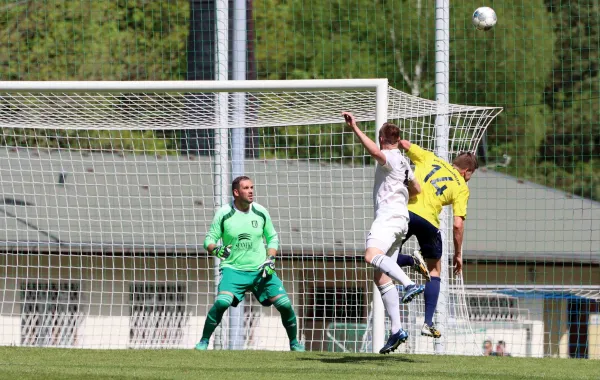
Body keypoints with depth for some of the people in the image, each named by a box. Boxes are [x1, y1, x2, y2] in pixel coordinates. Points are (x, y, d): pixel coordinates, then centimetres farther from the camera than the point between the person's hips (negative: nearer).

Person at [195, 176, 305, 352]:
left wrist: (270, 259, -2)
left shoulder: (261, 212, 2)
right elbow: (209, 239, 0)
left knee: (284, 304, -8)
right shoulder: (223, 214, -6)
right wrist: (216, 249, -22)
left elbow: (272, 238, 14)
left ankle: (294, 342, 16)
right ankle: (204, 341, -10)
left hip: (260, 270, 3)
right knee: (222, 302, -27)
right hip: (233, 269, -3)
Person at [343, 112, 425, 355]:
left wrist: (355, 129, -31)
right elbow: (416, 189, 39)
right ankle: (396, 331, 3)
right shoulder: (403, 162, 26)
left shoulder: (391, 157, -3)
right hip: (399, 218, 10)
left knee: (372, 256, -34)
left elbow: (375, 152, -27)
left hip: (388, 215, -10)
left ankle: (410, 285, -52)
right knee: (380, 277, 8)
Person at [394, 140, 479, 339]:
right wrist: (458, 255, 11)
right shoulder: (461, 187, 9)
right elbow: (458, 224, 2)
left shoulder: (429, 159, 16)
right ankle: (428, 323, 8)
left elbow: (403, 144, 8)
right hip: (428, 221, -1)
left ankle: (412, 260, -12)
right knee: (435, 272, 18)